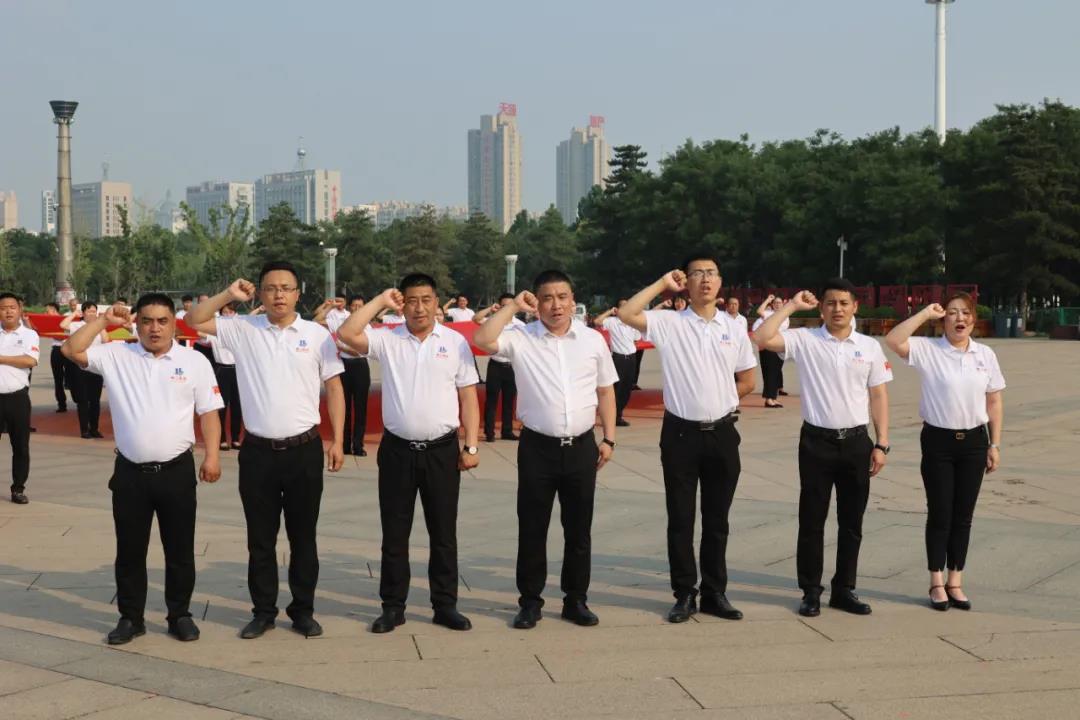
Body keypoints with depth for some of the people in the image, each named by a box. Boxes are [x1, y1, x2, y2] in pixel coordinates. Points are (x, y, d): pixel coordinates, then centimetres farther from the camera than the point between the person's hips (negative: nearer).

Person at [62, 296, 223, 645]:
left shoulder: (195, 361, 2)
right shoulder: (116, 356, 4)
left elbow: (208, 413, 1)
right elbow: (72, 350, -6)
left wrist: (211, 455, -8)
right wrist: (103, 319, -5)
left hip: (176, 470, -1)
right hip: (130, 472, 1)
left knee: (179, 550, 8)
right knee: (130, 550, 10)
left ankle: (180, 615, 22)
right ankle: (130, 617, 23)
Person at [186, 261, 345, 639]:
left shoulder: (317, 334, 0)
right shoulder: (243, 330, 3)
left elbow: (334, 388, 3)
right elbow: (195, 321, 5)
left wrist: (337, 441, -2)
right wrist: (229, 294, -4)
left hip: (304, 449, -1)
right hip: (258, 451, 1)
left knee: (303, 536, 9)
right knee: (260, 537, 10)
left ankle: (303, 610, 21)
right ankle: (263, 611, 22)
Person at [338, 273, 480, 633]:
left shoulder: (455, 342, 2)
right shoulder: (387, 340, 2)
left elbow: (468, 397, 3)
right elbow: (347, 334, -14)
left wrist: (471, 446, -1)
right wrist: (380, 301, -7)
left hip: (442, 451, 0)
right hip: (397, 450, 0)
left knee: (444, 533, 8)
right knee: (394, 534, 8)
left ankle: (445, 605, 19)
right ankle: (393, 607, 19)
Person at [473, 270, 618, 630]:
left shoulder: (593, 340, 5)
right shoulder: (521, 339, -2)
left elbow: (605, 390, 11)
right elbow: (483, 340, -20)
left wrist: (609, 439, 7)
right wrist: (512, 306, -12)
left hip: (581, 447, 2)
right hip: (537, 448, -2)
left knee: (579, 529, 10)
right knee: (532, 529, 5)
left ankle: (576, 600, 23)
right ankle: (530, 601, 18)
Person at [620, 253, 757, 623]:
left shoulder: (734, 328, 5)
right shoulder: (668, 323, -2)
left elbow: (747, 381, 14)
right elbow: (626, 315, -18)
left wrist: (716, 399, 8)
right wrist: (662, 284, -11)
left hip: (722, 433, 2)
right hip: (681, 433, -2)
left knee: (717, 520, 10)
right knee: (680, 519, 5)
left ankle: (715, 593, 20)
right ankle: (685, 594, 15)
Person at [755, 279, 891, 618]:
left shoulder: (870, 346, 5)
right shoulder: (804, 340, -2)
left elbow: (878, 396, 6)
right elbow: (761, 338, -17)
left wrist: (882, 444, 1)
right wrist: (792, 306, -10)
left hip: (856, 441, 2)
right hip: (816, 441, -2)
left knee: (852, 522, 10)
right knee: (812, 520, 4)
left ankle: (844, 590, 21)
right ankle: (810, 591, 15)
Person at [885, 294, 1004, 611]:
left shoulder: (986, 355, 4)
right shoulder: (928, 349, -6)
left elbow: (994, 402, 8)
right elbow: (892, 340, -24)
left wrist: (994, 445, 5)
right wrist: (925, 313, -17)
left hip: (973, 441, 3)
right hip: (938, 441, -3)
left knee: (963, 515, 9)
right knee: (940, 514, 2)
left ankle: (955, 582, 20)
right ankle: (937, 584, 13)